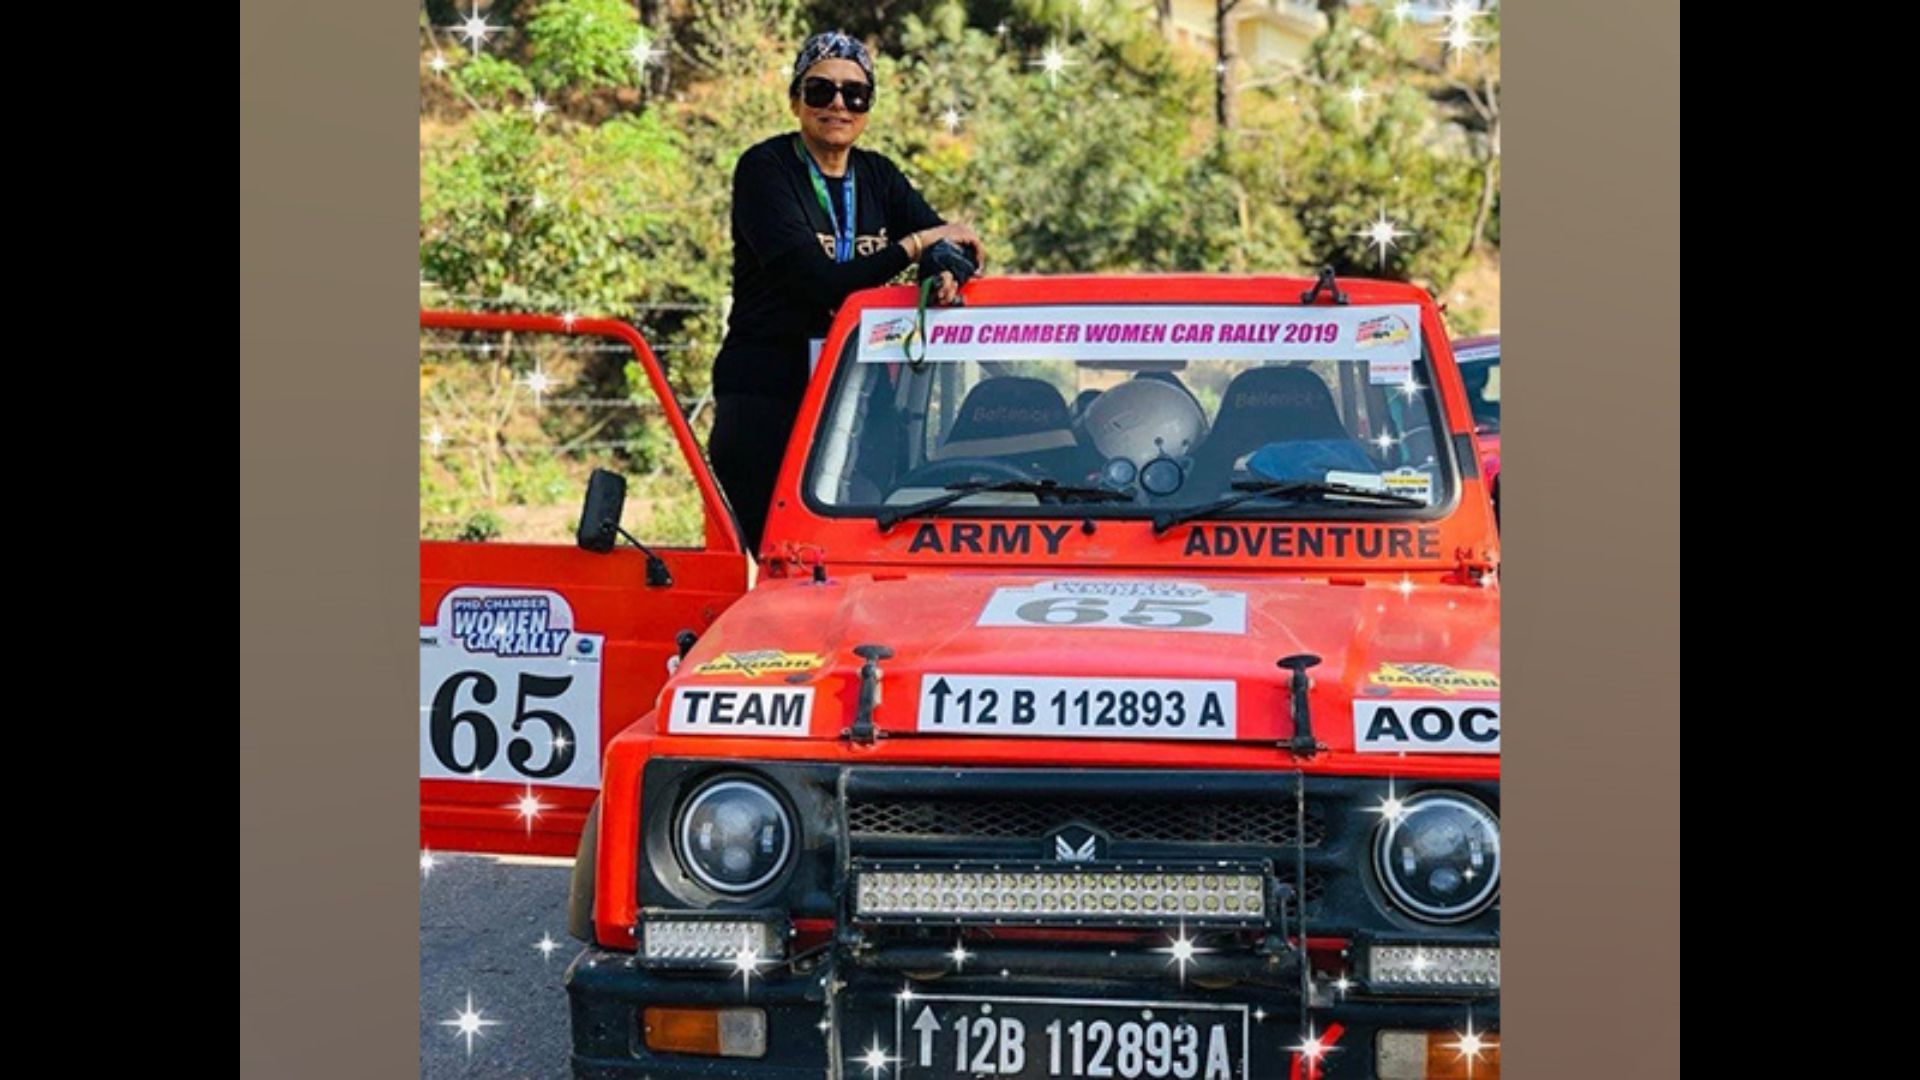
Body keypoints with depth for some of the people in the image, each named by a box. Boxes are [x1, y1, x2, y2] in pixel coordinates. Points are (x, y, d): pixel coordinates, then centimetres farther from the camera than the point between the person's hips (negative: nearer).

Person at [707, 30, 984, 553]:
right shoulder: (765, 170, -6)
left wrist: (949, 272, -21)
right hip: (766, 398, -6)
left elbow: (955, 246, 2)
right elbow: (818, 280, -18)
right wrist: (916, 244, -14)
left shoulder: (877, 176, 13)